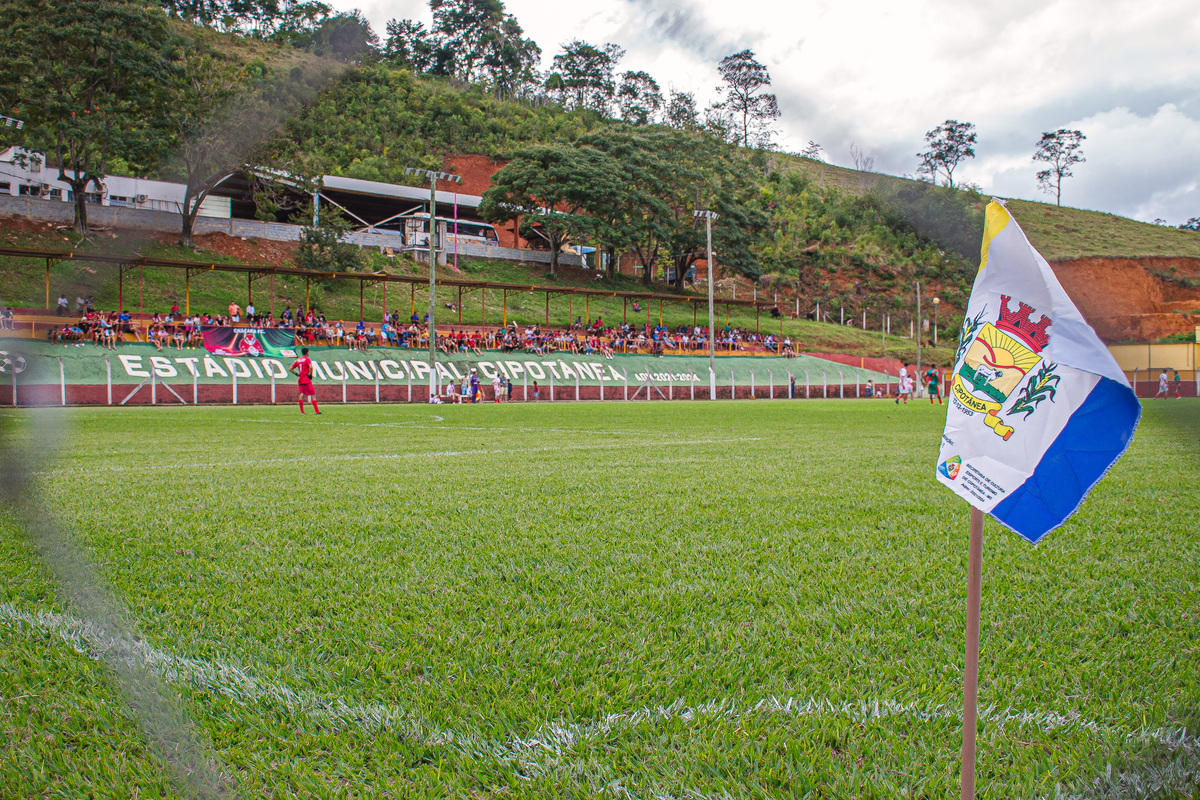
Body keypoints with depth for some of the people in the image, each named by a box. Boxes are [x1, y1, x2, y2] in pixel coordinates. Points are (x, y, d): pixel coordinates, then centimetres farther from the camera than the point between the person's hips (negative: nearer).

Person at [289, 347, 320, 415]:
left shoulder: (297, 360, 14)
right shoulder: (307, 359, -6)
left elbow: (290, 368, 15)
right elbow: (310, 367, -25)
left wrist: (297, 374, 13)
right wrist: (310, 374, -13)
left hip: (300, 380, 6)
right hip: (307, 380, -6)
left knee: (301, 394, 4)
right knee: (313, 395, -2)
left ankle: (302, 411, -3)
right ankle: (317, 411, -5)